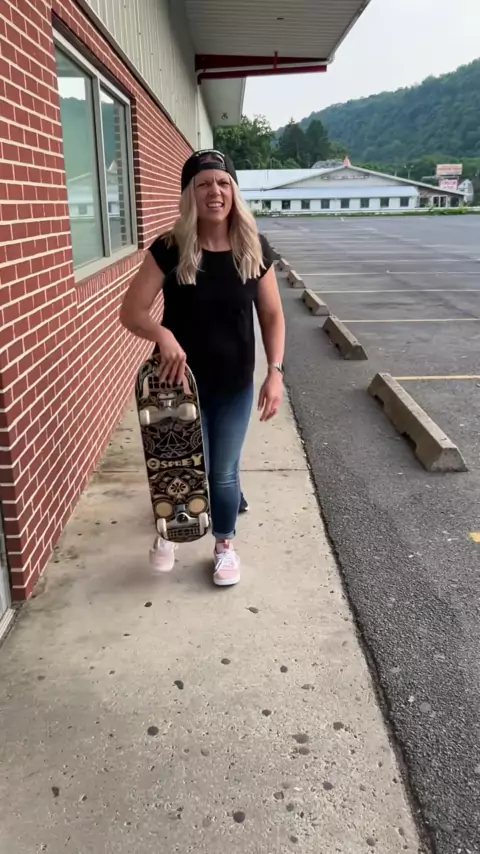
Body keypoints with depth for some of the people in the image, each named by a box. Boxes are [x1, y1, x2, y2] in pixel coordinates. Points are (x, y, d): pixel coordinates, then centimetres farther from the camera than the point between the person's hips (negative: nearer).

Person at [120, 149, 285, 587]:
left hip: (235, 386, 1)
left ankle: (225, 546, 38)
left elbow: (272, 316, 0)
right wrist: (162, 334, -33)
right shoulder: (169, 249, -12)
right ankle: (171, 534, 42)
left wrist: (275, 371, -11)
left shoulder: (254, 249, -6)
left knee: (224, 472, 13)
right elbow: (131, 311, -12)